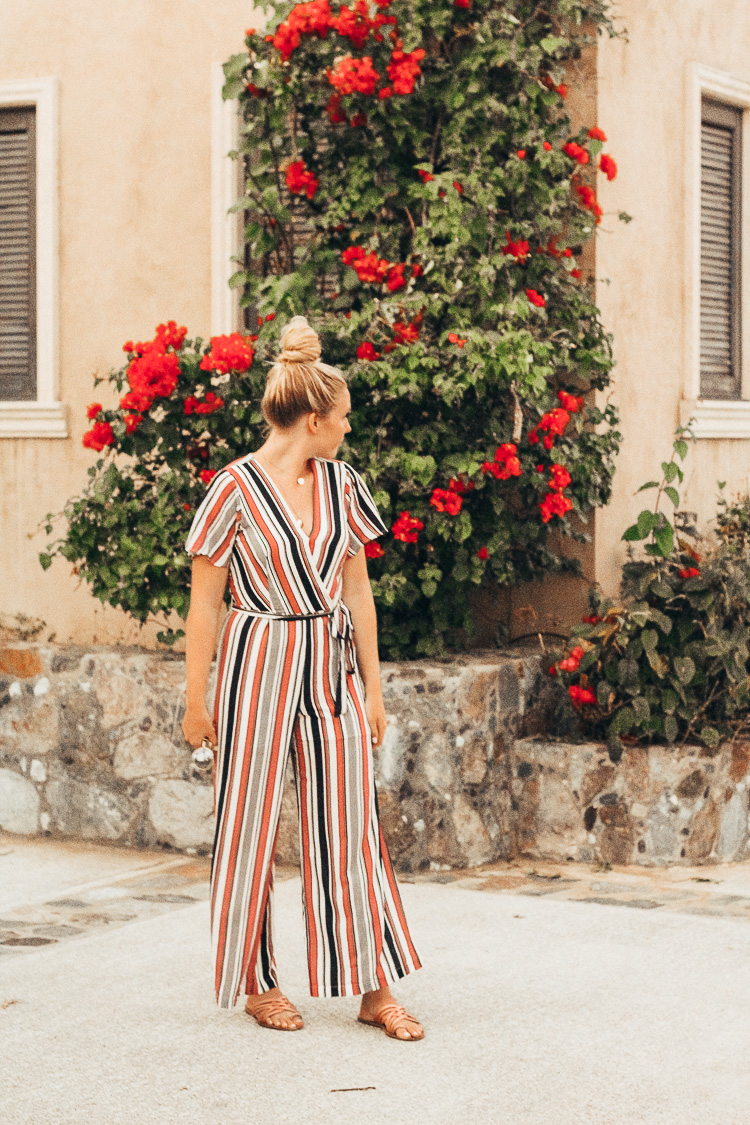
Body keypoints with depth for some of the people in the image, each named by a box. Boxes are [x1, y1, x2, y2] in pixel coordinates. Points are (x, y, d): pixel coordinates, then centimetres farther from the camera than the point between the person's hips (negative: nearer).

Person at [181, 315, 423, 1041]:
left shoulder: (340, 485, 8)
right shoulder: (235, 489, -8)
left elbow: (357, 591, 13)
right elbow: (204, 604, -4)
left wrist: (373, 685, 11)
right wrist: (196, 699, -4)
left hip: (333, 668, 4)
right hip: (258, 668, -4)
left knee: (349, 824, 2)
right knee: (250, 826, 4)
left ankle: (375, 989, 7)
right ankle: (256, 984, 19)